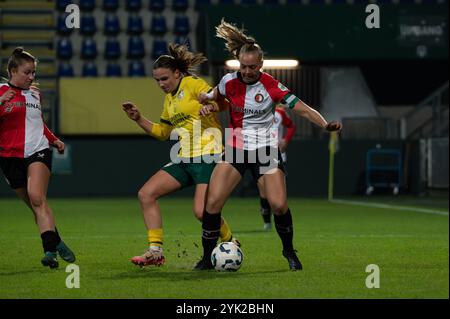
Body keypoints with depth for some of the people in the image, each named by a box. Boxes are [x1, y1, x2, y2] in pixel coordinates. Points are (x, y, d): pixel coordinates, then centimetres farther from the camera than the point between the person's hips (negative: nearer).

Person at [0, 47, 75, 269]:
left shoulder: (35, 93, 16)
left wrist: (54, 140, 20)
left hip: (38, 151, 1)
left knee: (37, 199, -20)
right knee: (34, 205, 4)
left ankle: (50, 250, -29)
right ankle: (57, 244, 18)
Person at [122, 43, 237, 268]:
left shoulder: (191, 83, -5)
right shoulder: (169, 98, 19)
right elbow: (162, 132, 29)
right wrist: (138, 119, 18)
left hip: (207, 155, -9)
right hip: (184, 159, 9)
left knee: (202, 212, -19)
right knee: (146, 194, -4)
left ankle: (231, 244, 10)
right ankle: (155, 252, -3)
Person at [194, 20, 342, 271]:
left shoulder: (271, 87, -14)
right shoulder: (229, 81, -3)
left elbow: (302, 108, -17)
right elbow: (214, 97, 19)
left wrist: (325, 124, -32)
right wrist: (208, 104, -4)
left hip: (266, 149, -2)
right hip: (236, 149, 2)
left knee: (279, 204, -16)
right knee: (213, 201, -13)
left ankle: (289, 251, 11)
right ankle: (207, 257, 1)